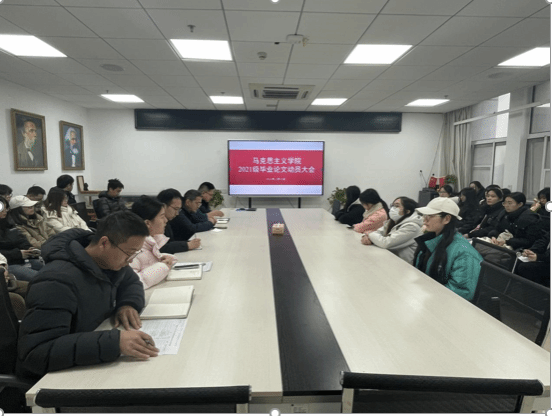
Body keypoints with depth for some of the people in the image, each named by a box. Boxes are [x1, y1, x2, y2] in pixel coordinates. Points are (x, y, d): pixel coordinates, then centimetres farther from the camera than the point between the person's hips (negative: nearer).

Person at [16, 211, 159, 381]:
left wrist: (128, 304, -11)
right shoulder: (57, 281, -29)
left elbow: (132, 283, 13)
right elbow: (35, 353, -35)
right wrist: (114, 342, -44)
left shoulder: (111, 260, -7)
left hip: (93, 364, 7)